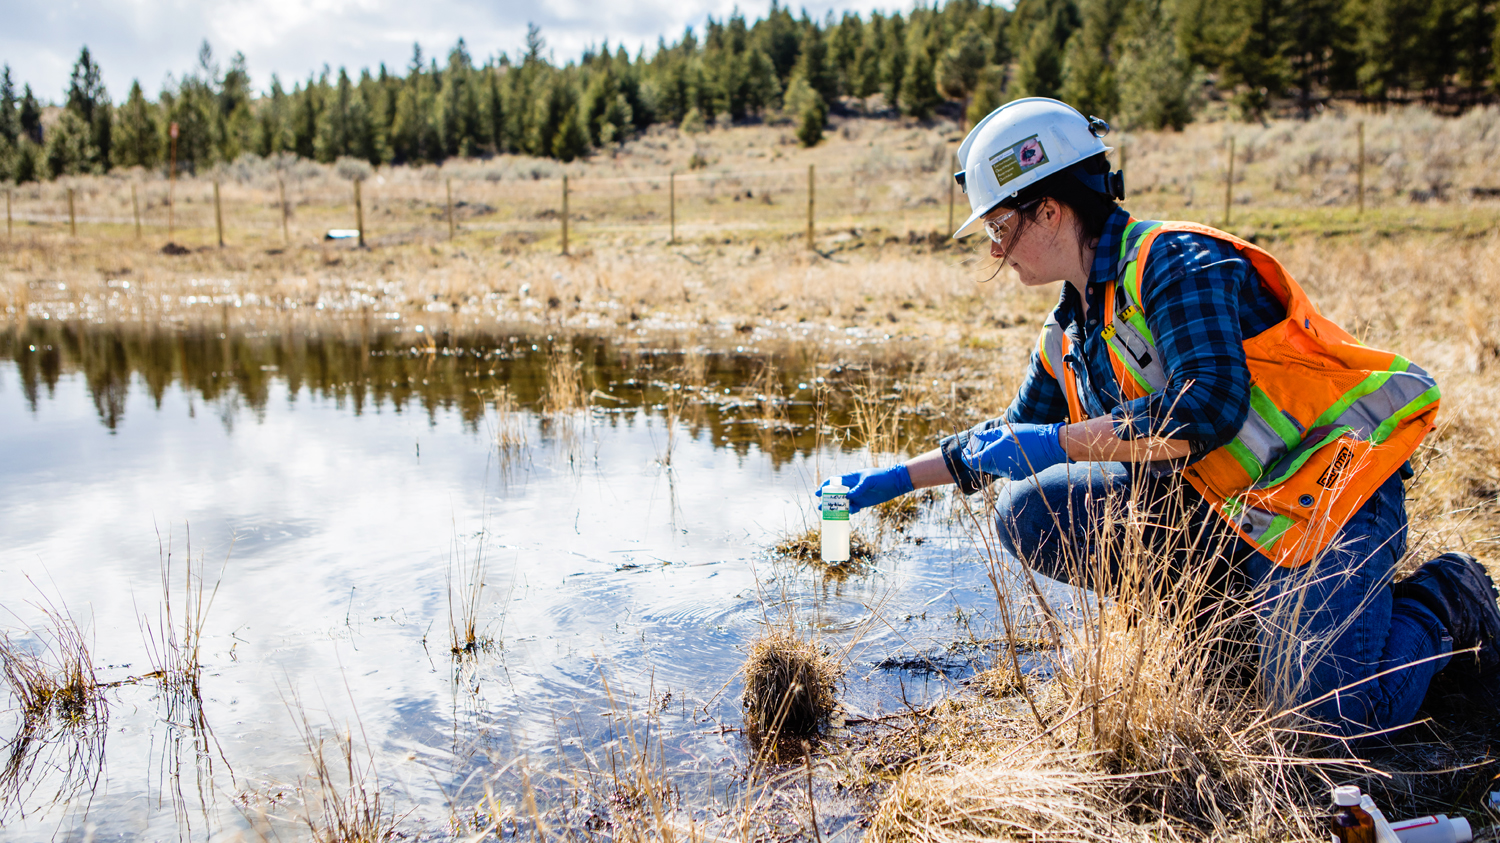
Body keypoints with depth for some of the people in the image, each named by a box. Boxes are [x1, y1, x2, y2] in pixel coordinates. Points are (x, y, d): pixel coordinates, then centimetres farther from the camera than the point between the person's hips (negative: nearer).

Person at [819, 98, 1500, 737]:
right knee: (1026, 511, -7)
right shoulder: (1070, 335, 10)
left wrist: (1059, 442, -25)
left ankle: (1441, 602, 11)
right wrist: (898, 479, 18)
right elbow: (1010, 439, 22)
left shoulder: (1175, 261, -16)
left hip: (1330, 488, -7)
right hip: (1214, 507, 8)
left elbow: (1210, 407, -29)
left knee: (1337, 710, -20)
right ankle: (1214, 605, 3)